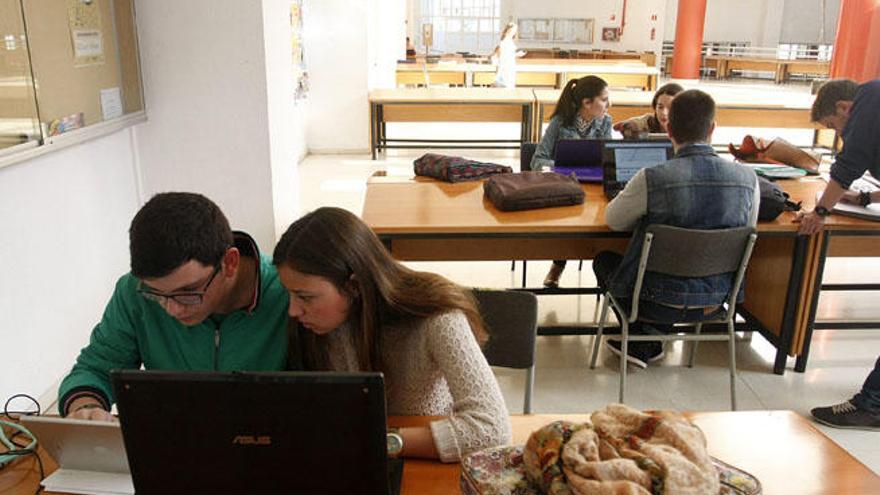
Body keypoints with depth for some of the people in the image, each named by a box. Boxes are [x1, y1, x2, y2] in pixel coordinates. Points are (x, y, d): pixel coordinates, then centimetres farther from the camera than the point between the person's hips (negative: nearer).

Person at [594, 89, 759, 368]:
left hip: (661, 302, -4)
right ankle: (654, 341, 34)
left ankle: (640, 342, 27)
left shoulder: (651, 179, -22)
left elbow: (613, 220, -5)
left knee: (603, 260, 24)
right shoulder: (748, 179, -10)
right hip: (715, 302, 5)